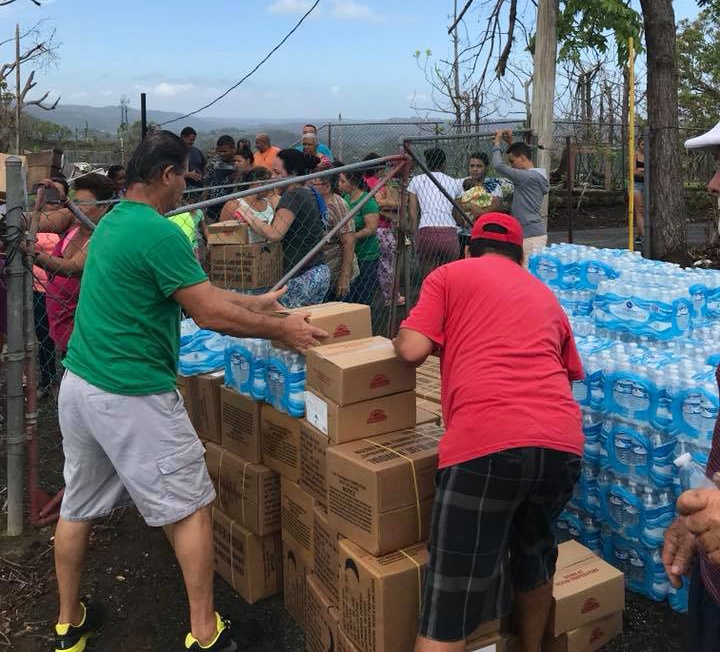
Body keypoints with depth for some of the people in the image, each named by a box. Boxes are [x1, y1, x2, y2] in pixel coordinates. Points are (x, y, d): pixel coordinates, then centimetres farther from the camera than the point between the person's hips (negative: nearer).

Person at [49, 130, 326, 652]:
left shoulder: (113, 221, 12)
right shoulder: (159, 233, -18)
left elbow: (195, 288, 18)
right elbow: (210, 315, -17)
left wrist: (254, 303, 23)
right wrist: (281, 329, -5)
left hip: (79, 383, 9)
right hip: (131, 395, -9)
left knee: (78, 507, 19)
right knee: (190, 507, 5)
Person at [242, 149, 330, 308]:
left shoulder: (292, 196, -13)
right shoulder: (309, 194, 16)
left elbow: (274, 234, -23)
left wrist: (249, 218, -9)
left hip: (304, 277, -10)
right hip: (320, 272, 10)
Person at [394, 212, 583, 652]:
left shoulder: (451, 275, 14)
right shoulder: (546, 296, 28)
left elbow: (412, 351, 3)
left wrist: (401, 335, 25)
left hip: (486, 443, -5)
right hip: (563, 442, 6)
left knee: (451, 596, -2)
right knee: (533, 548, 31)